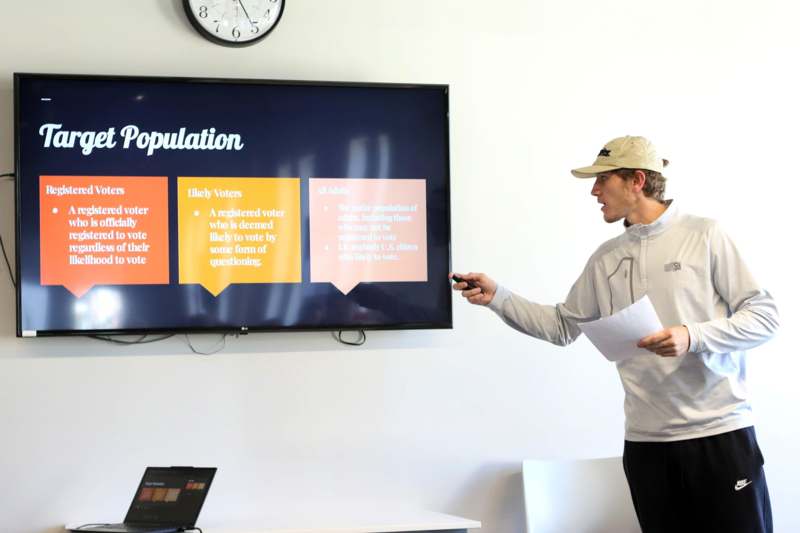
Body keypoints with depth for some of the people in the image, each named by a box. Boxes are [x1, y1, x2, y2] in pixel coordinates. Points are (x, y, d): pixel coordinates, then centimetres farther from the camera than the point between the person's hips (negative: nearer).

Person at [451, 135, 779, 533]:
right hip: (646, 440, 5)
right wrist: (497, 297, 5)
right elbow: (562, 326, 15)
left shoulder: (703, 236, -4)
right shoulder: (605, 259, 12)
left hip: (719, 432, -4)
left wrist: (693, 336, -19)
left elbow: (764, 316, -5)